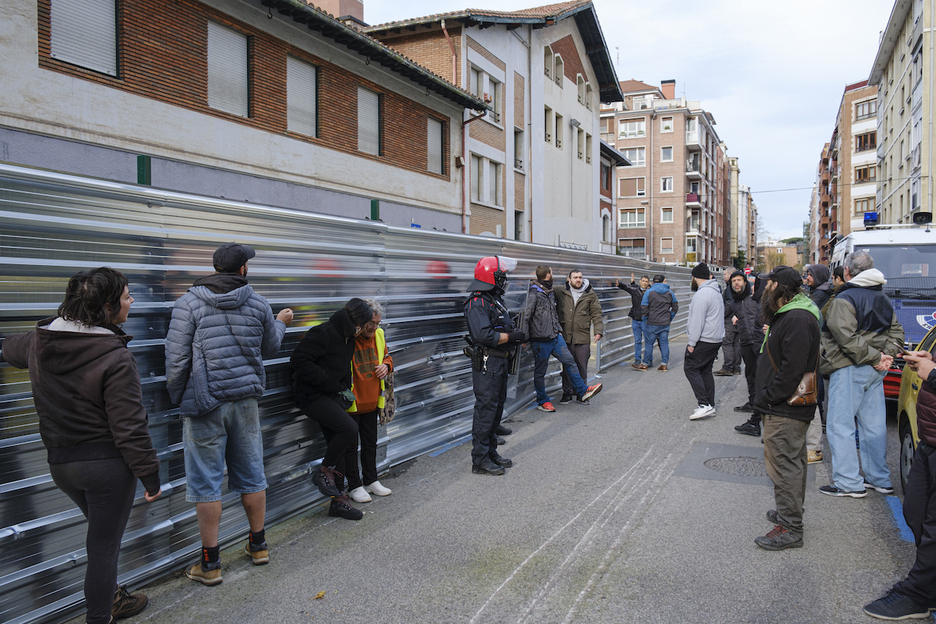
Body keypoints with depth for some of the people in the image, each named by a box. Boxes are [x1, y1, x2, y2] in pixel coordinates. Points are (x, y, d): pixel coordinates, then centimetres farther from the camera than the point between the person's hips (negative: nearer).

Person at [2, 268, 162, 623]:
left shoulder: (38, 343, -1)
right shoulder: (115, 359, -23)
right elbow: (129, 428, -22)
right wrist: (150, 476, -13)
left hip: (60, 464, 7)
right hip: (108, 464, -7)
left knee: (104, 532, 28)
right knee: (103, 545, 8)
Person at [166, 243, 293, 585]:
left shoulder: (188, 303, -7)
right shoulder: (258, 303, 3)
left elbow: (176, 359, -9)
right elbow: (270, 347, 17)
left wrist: (177, 398, 6)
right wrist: (281, 323, 36)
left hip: (204, 404, -3)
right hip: (246, 401, 4)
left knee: (206, 483, 4)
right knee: (251, 475, 15)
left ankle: (210, 563, 12)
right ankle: (258, 546, 29)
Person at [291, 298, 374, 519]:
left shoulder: (348, 338, 11)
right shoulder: (323, 333, -17)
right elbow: (299, 360, -22)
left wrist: (345, 390, 7)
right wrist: (334, 385, -19)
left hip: (330, 395, 9)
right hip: (311, 395, -9)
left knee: (339, 445, 8)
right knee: (349, 428, -24)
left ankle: (338, 501, 19)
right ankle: (323, 471, -2)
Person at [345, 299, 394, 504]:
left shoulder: (378, 335, 2)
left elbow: (386, 356, 18)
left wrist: (386, 365, -4)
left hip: (372, 401, 7)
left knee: (370, 442, 18)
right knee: (350, 445, 6)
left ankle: (371, 481, 33)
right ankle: (354, 486, 18)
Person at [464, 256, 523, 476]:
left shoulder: (495, 300, 16)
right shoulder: (477, 303, -17)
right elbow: (484, 335, -27)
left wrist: (516, 333, 5)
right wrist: (511, 337, -17)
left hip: (500, 363, 10)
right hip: (486, 364, -10)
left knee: (497, 406, 16)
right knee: (485, 409, -5)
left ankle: (491, 452, 27)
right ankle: (480, 460, 2)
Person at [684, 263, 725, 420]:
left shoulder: (702, 294, -18)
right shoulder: (716, 291, 17)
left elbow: (697, 321, -21)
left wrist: (692, 343, -17)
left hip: (704, 341, -10)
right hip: (716, 339, 10)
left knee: (691, 368, -7)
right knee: (706, 370, 14)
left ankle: (704, 404, -13)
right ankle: (710, 405, 16)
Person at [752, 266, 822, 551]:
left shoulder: (797, 319, -21)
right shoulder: (787, 315, 14)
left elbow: (792, 369, -27)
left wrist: (770, 398, -20)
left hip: (784, 410, -11)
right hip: (784, 407, 11)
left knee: (784, 465, -5)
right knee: (791, 462, 20)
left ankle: (789, 529, 3)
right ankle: (790, 513, 34)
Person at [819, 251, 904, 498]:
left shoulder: (843, 300, -13)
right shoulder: (882, 299, 14)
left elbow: (847, 337, -22)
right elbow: (896, 330, 16)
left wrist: (875, 357, -14)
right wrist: (886, 354, 3)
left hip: (850, 369, -9)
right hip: (875, 370, 9)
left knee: (840, 425, -2)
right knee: (874, 425, 14)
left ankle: (848, 483, 0)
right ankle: (880, 480, 22)